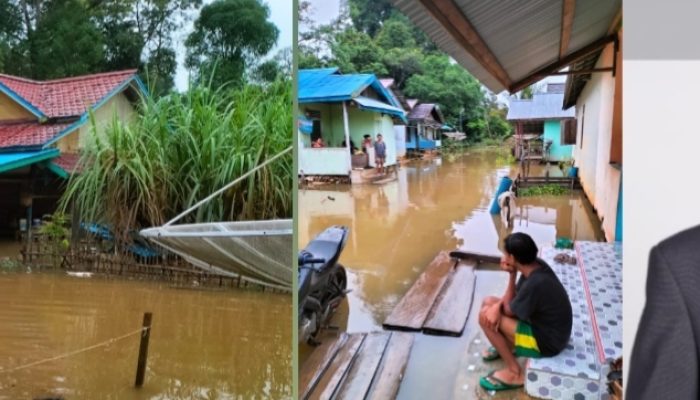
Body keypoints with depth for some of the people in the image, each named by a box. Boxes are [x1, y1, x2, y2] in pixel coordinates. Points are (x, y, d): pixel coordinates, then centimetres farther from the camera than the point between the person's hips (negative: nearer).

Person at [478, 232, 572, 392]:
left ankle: (514, 373, -1)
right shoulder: (537, 265, -7)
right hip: (546, 326, 9)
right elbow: (513, 298, 3)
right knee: (489, 303, 7)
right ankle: (506, 346, 28)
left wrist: (512, 275, -17)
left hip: (547, 341, -9)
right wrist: (497, 305, -18)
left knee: (485, 315, -14)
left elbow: (509, 311, -17)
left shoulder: (535, 283, -34)